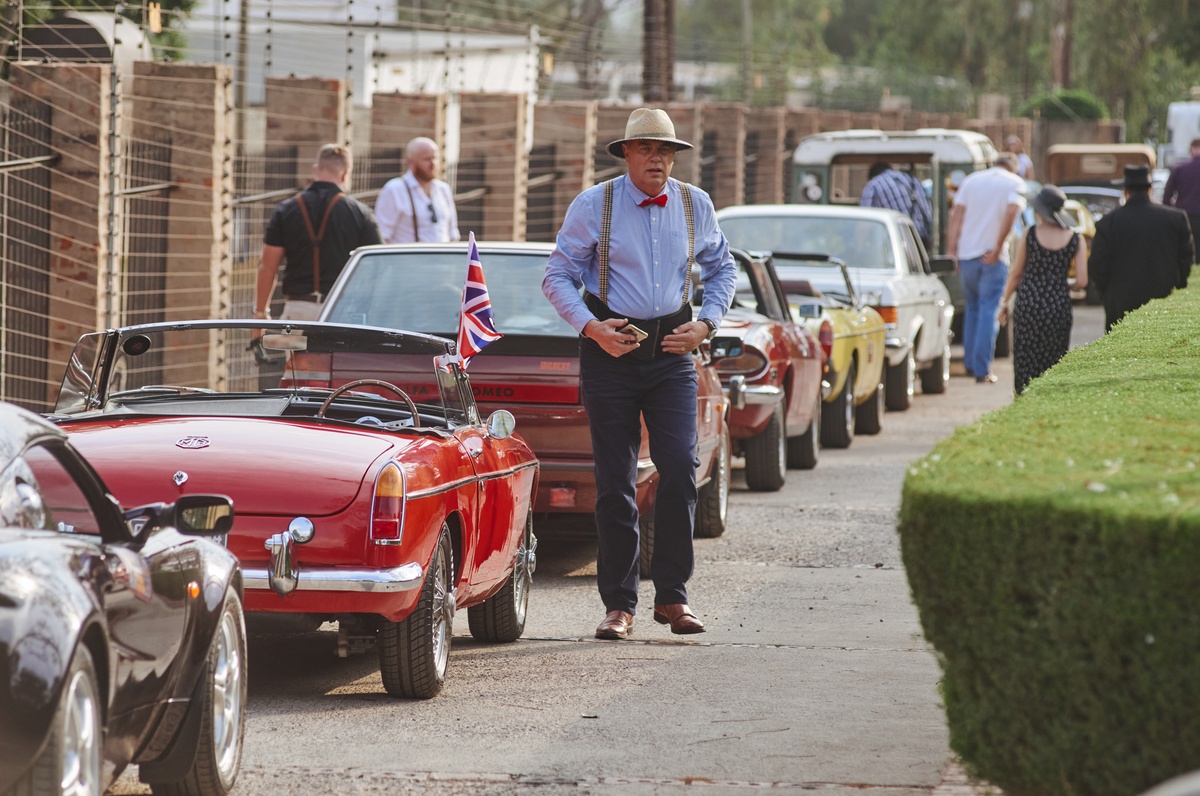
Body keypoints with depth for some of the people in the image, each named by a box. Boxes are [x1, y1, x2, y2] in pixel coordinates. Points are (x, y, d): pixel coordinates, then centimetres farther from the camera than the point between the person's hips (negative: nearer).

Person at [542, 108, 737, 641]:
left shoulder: (696, 206, 5)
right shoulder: (594, 206, -3)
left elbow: (722, 270, 18)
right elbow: (558, 276, 1)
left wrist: (706, 324, 3)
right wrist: (591, 327, -14)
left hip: (671, 351, 2)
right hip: (611, 350, -2)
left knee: (680, 469, -11)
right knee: (615, 482, 0)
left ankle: (672, 596, -1)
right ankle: (619, 604, 8)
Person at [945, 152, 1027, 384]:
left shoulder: (971, 180, 12)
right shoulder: (1015, 183, 2)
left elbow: (956, 215, 4)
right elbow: (1011, 211, -15)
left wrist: (951, 251, 3)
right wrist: (997, 249, -14)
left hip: (967, 252, 4)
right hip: (993, 257, -4)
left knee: (973, 307, 21)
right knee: (989, 311, -1)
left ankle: (970, 363, 24)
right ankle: (982, 370, -7)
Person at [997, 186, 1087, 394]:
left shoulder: (1030, 234, -5)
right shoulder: (1075, 240, -2)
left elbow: (1016, 274, 1)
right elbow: (1082, 281, -4)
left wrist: (1005, 302, 13)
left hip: (1028, 302, -1)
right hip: (1059, 305, 1)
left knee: (1026, 362, 5)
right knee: (1054, 363, 9)